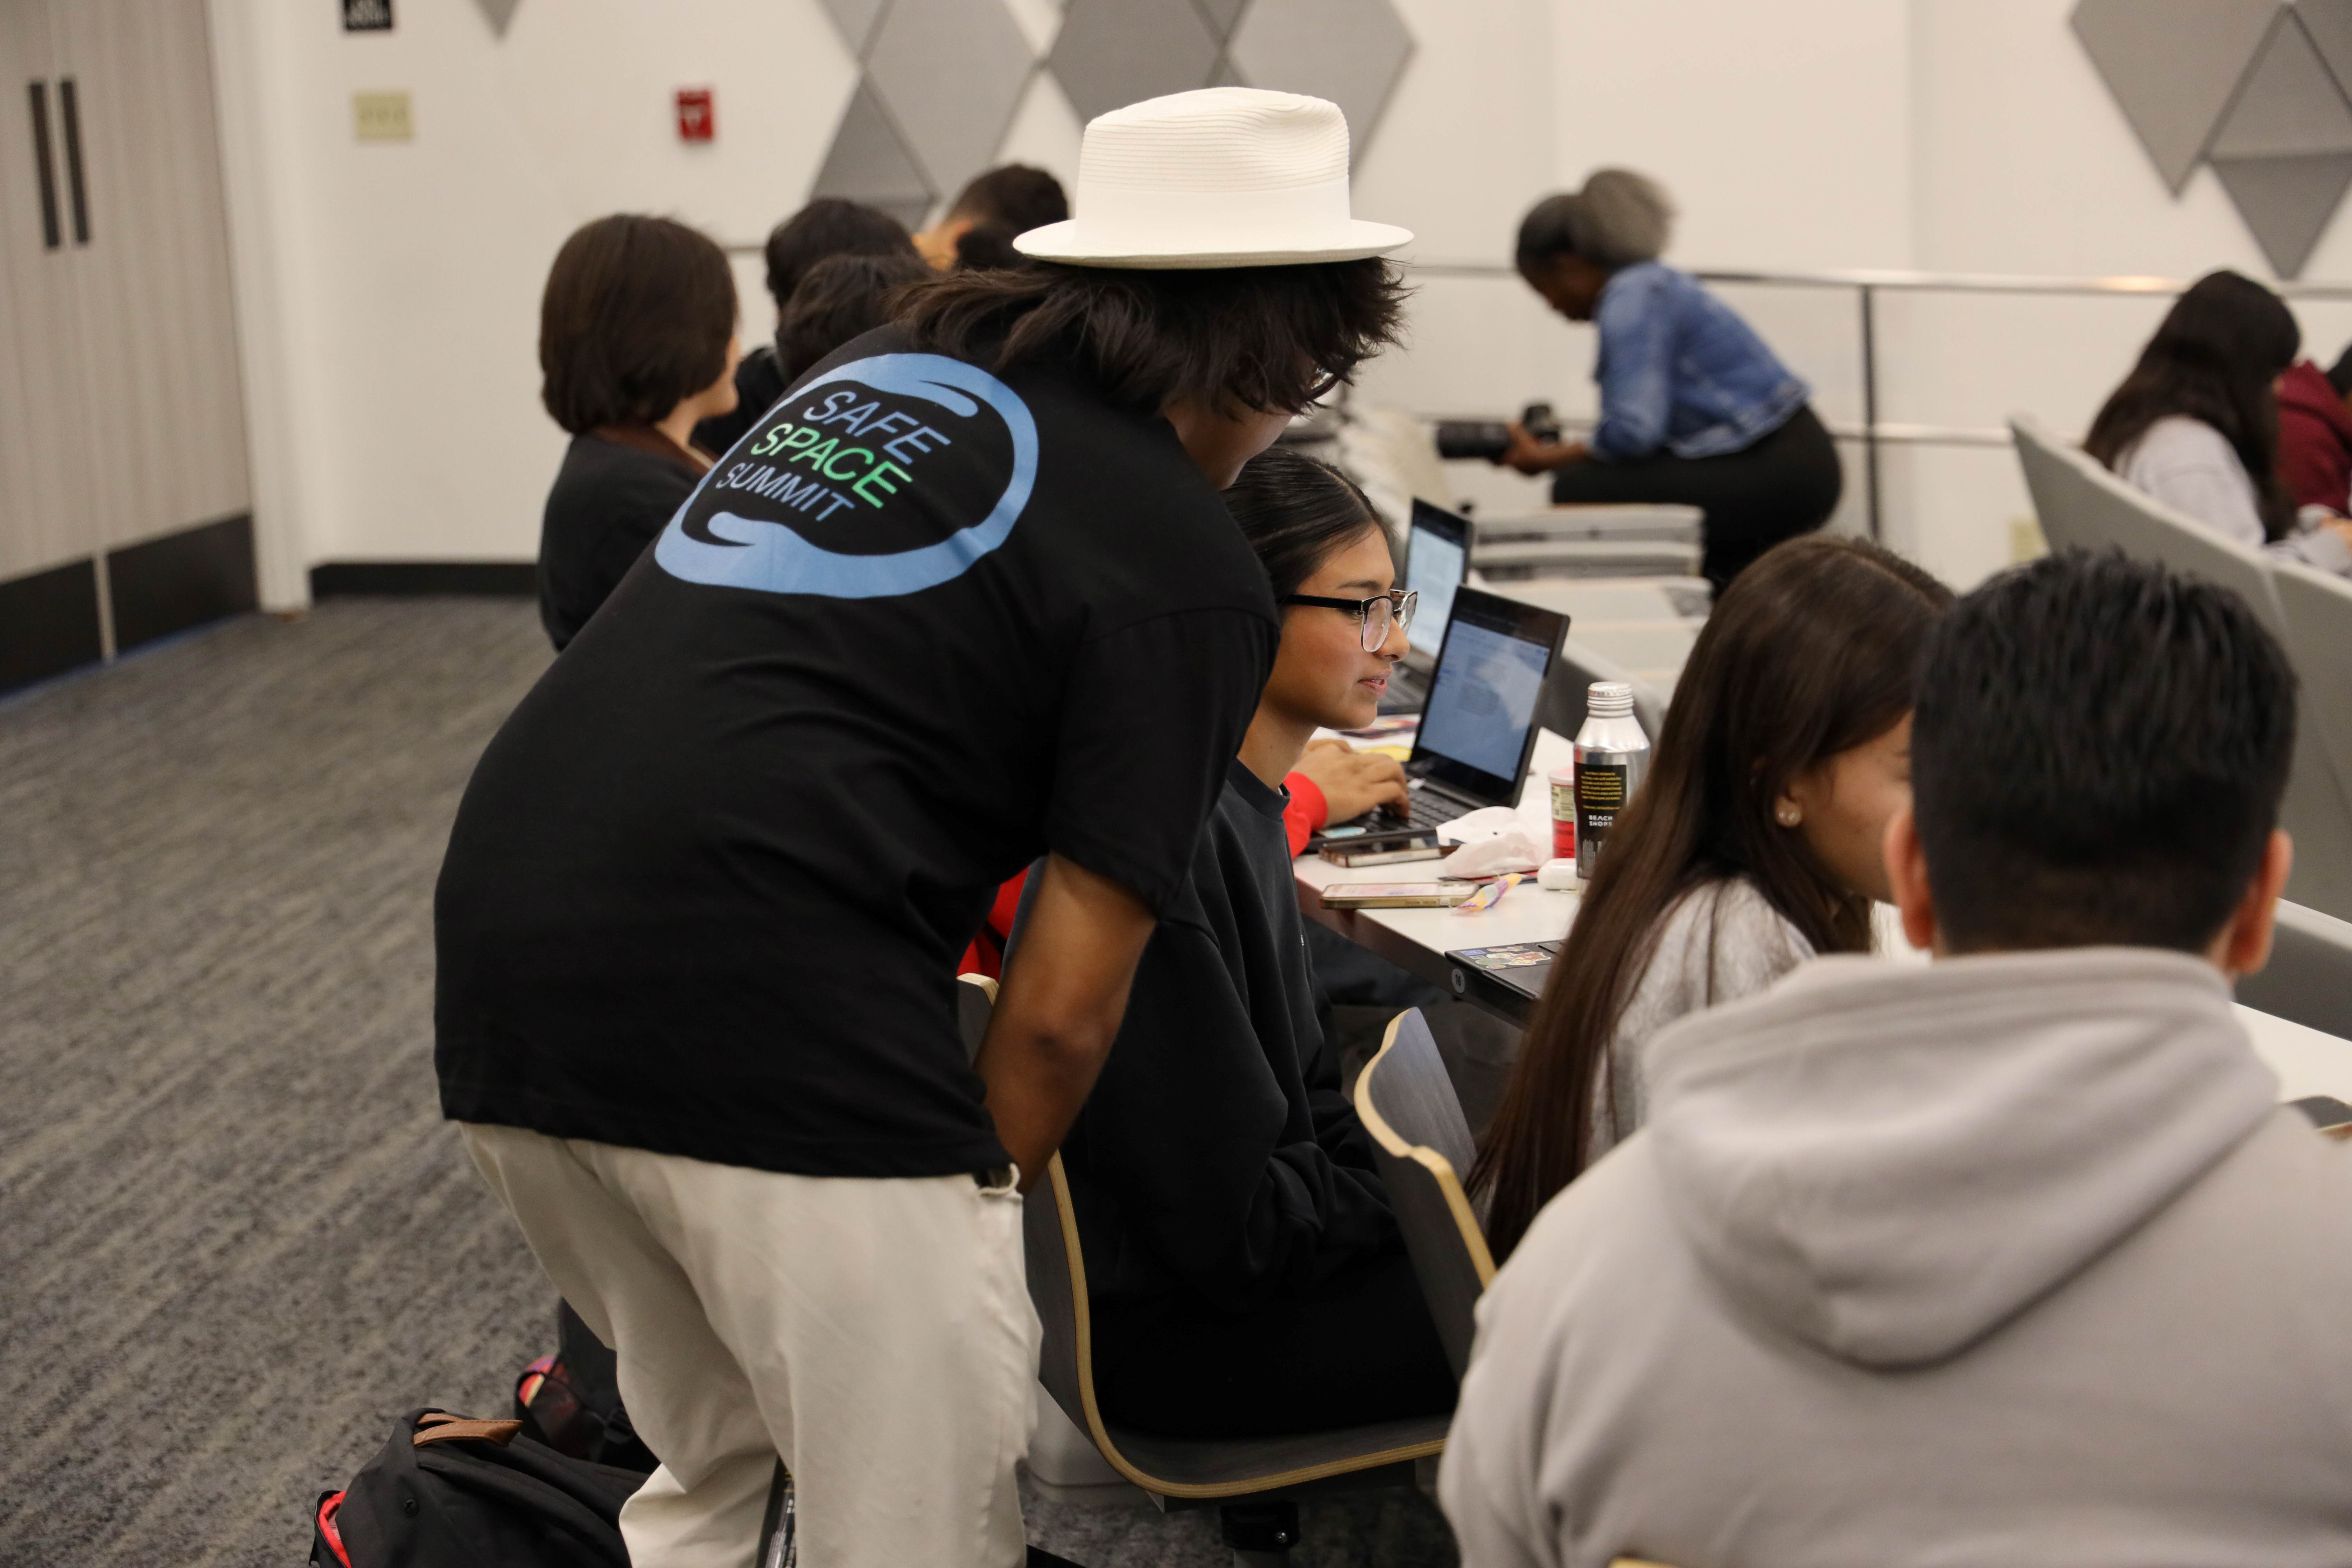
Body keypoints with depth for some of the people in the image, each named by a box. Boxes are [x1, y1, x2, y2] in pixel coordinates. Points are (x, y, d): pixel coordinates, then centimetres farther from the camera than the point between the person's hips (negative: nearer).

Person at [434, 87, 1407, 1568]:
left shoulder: (878, 364, 20)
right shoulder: (1192, 576, 0)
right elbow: (1063, 1011, -3)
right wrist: (977, 1206, 15)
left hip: (504, 957, 8)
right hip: (771, 1009, -8)